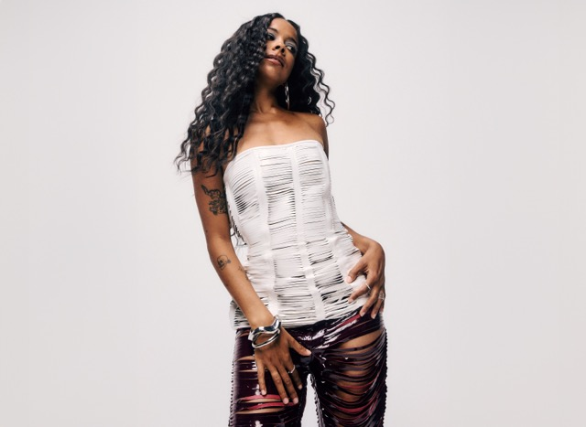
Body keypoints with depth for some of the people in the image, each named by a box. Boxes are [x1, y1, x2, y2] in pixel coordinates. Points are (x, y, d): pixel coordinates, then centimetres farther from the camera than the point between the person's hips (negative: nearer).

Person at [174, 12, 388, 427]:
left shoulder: (313, 123, 14)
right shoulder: (215, 136, 4)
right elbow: (218, 240, 0)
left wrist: (369, 244, 2)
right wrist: (261, 323, -10)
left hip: (350, 311, 3)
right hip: (270, 322, -3)